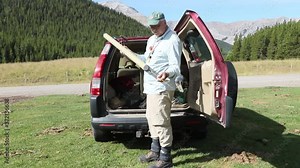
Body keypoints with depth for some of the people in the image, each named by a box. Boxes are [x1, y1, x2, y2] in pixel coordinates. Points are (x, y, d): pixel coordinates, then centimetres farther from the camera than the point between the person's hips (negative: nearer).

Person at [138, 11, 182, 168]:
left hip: (161, 88, -10)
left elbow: (176, 67, -19)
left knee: (161, 122, -7)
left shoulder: (172, 40, -14)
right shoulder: (152, 39, 16)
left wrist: (167, 73, -39)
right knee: (152, 119, 18)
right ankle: (155, 151, 34)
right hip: (151, 85, 10)